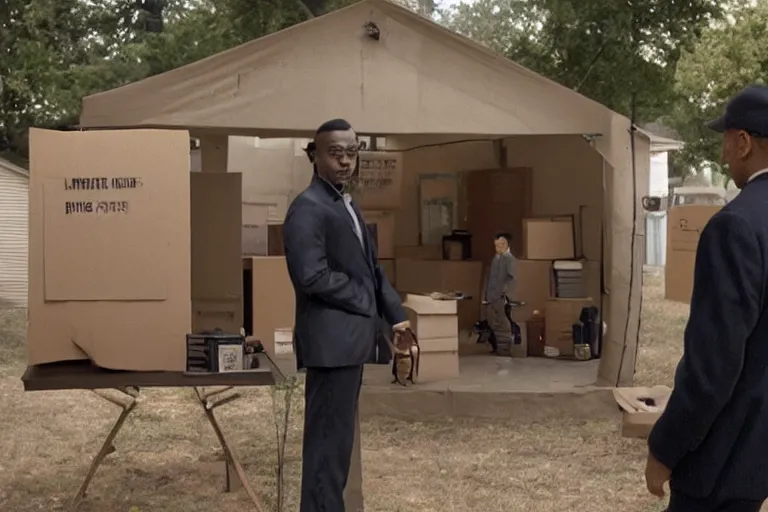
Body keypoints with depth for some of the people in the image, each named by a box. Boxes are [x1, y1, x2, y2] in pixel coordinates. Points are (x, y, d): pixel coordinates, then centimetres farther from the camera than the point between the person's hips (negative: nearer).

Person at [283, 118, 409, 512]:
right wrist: (367, 302, -12)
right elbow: (312, 276, -23)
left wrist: (395, 313, 7)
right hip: (332, 340, -10)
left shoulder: (348, 206, 17)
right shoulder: (308, 208, -14)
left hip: (350, 337, 10)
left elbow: (370, 268, 21)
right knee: (329, 437, -6)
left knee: (338, 435, 15)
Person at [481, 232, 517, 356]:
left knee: (502, 324, -4)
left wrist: (506, 291, -31)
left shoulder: (509, 259, -7)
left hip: (501, 298, -8)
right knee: (493, 323, 11)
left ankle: (505, 349, 1)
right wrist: (485, 296, 18)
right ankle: (498, 347, 20)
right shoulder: (495, 258, 18)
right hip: (491, 297, 8)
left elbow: (512, 277, -18)